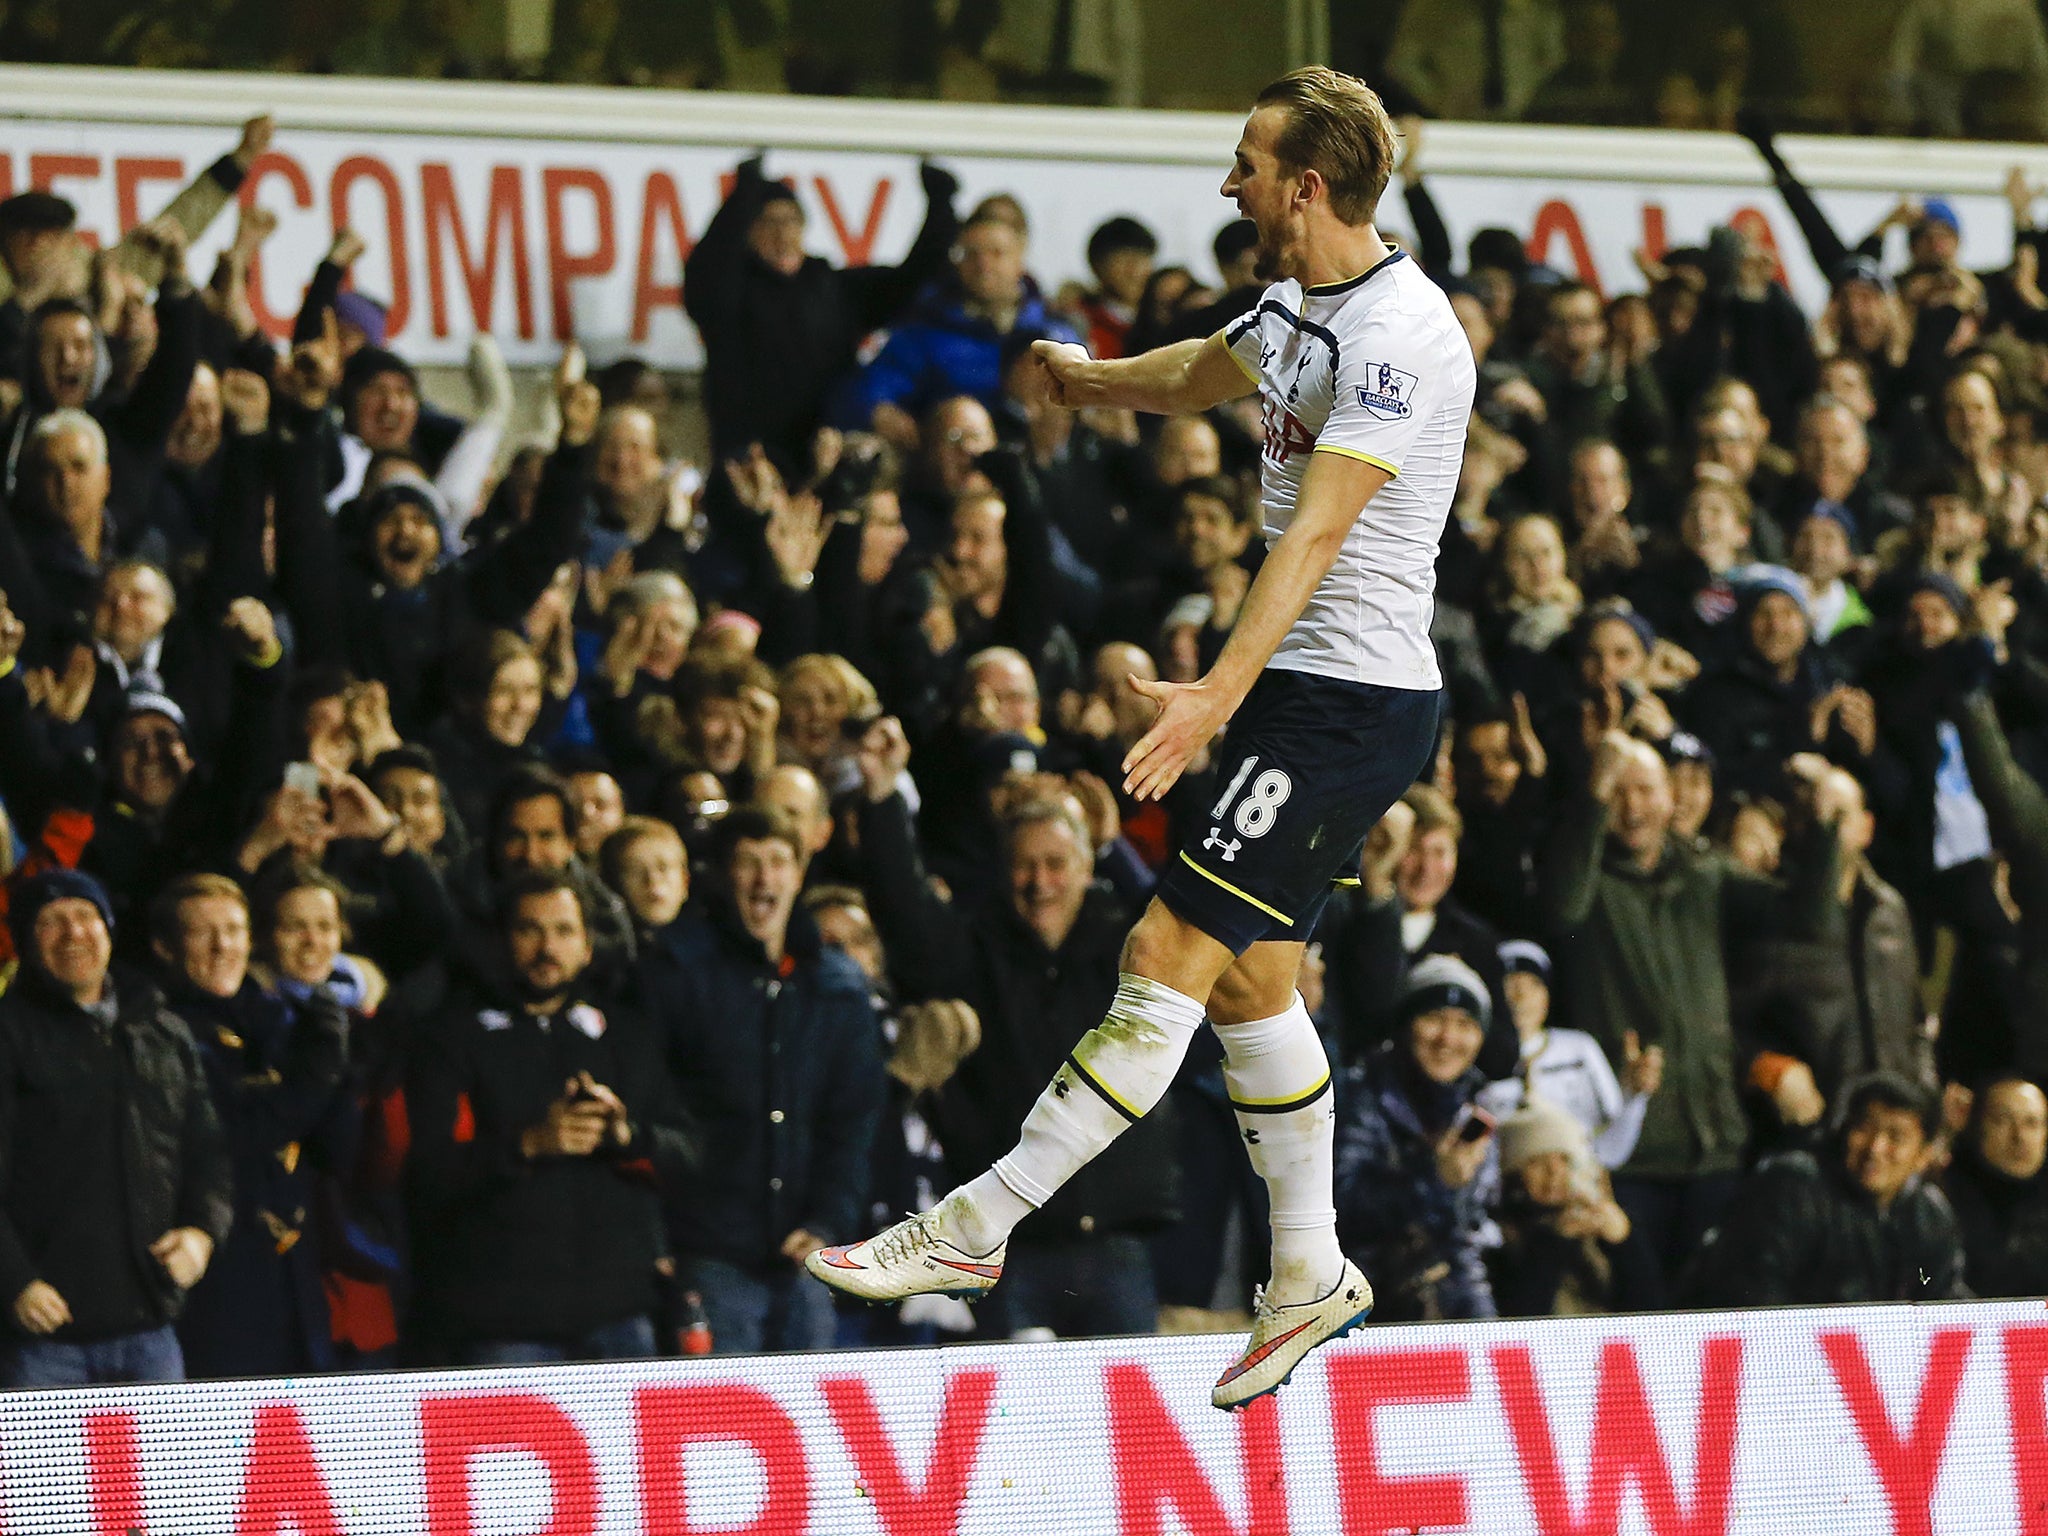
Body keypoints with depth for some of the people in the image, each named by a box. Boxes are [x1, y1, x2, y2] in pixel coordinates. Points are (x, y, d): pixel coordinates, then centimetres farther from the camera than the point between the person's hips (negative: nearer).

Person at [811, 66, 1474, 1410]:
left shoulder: (1397, 332, -20)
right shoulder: (1299, 307, 10)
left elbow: (1318, 533, -30)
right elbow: (1200, 375, 35)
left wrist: (1217, 694, -38)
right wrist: (1081, 377, 50)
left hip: (1353, 699, -10)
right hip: (1297, 691, 10)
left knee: (1171, 956, -12)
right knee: (1248, 978, 15)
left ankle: (981, 1225, -12)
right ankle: (1310, 1275, 25)